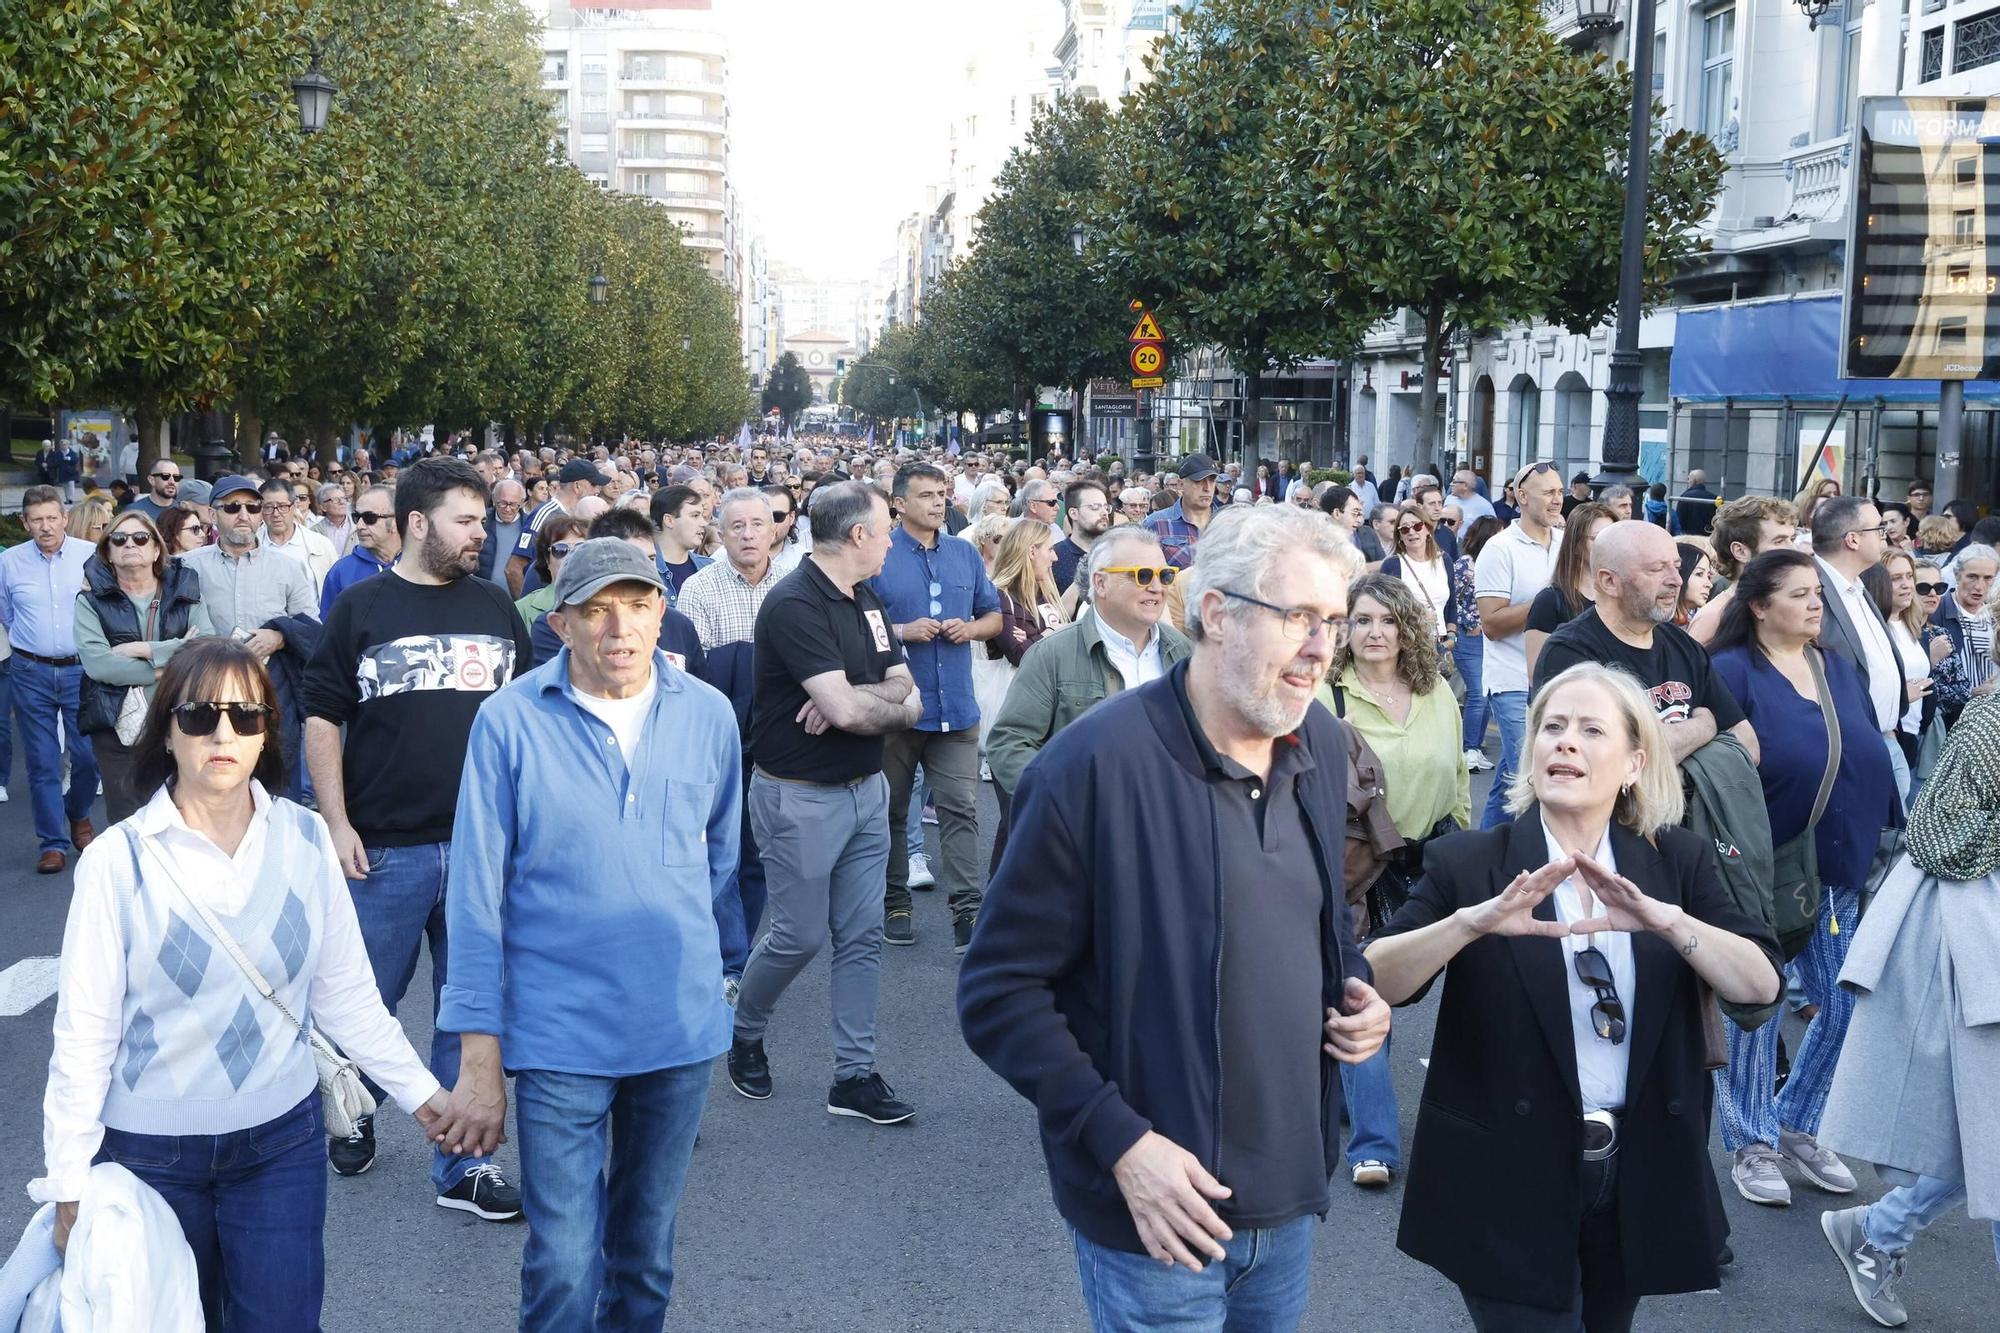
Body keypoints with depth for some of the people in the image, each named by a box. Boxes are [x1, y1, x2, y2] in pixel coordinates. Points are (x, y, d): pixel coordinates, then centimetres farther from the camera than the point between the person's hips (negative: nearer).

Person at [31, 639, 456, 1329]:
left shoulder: (305, 839, -4)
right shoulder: (118, 859, -11)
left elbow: (346, 993, 3)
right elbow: (84, 1033, -8)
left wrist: (420, 1091, 2)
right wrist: (69, 1187, -7)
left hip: (281, 1141, 2)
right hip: (150, 1153, -2)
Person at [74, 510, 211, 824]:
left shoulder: (185, 594, 8)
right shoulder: (92, 601, 3)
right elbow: (96, 663, -13)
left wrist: (147, 650, -13)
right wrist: (173, 663, -12)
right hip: (118, 727, -1)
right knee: (126, 824, 2)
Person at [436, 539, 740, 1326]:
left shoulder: (708, 714, -2)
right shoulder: (510, 721, -10)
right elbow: (476, 897, -8)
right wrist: (479, 1058, -10)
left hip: (680, 1028, 3)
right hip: (559, 1032, -3)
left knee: (645, 1248, 16)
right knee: (564, 1264, -2)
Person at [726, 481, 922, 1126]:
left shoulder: (867, 601, 9)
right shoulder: (795, 604, -19)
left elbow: (902, 682, 4)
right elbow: (846, 710, -26)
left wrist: (855, 701, -17)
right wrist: (893, 704, -6)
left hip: (866, 789, 8)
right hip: (800, 798, -8)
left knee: (862, 936, 7)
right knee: (801, 934, 3)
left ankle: (854, 1075, 15)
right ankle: (744, 1035, 29)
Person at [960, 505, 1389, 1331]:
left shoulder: (1322, 747, 2)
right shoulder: (1095, 766, -19)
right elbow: (996, 992, -16)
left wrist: (1356, 992, 0)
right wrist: (1120, 1142, -22)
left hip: (1291, 1196, 7)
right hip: (1159, 1209, -6)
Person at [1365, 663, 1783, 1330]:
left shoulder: (1677, 862, 4)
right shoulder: (1469, 863, -5)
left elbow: (1760, 985, -9)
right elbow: (1374, 982, -16)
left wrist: (1664, 919, -24)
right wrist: (1473, 921, -31)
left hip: (1639, 1184, 3)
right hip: (1509, 1188, -3)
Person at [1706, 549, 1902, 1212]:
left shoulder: (1839, 670, 9)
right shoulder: (1733, 673, -10)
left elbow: (1875, 762, 12)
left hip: (1838, 873, 6)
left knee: (1845, 1006, 7)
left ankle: (1796, 1125, 27)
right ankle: (1752, 1145, 19)